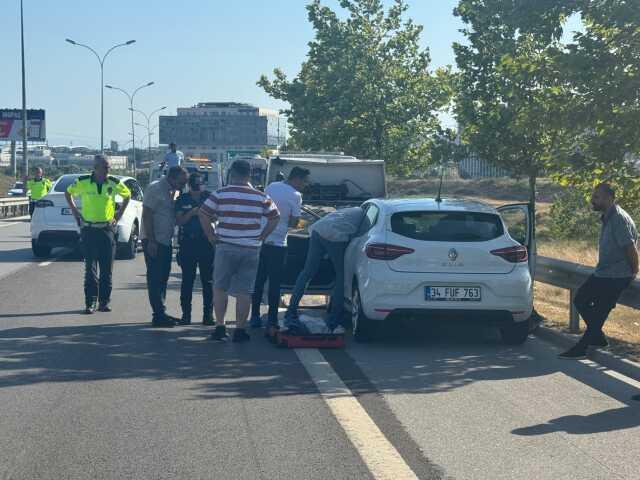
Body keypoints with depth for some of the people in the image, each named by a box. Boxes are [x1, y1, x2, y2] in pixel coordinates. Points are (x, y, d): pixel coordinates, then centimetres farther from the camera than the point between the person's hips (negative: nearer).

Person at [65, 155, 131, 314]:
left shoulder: (114, 183, 0)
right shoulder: (82, 182, -3)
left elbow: (127, 194, 19)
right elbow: (68, 193, 16)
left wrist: (120, 213, 11)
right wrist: (74, 211, 8)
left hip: (107, 229, 2)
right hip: (88, 230, -1)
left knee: (107, 269, 4)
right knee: (90, 269, -2)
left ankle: (104, 302, 12)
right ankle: (90, 303, 1)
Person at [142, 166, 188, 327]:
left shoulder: (172, 191, 12)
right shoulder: (156, 189, -13)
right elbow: (146, 215, -17)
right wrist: (151, 241, -21)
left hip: (165, 241, 9)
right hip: (153, 241, -9)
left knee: (163, 277, 12)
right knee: (155, 278, -6)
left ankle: (161, 313, 18)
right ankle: (158, 315, -5)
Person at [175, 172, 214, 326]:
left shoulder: (209, 197, 5)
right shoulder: (183, 199, 7)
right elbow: (179, 221, 1)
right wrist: (192, 212, -14)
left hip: (206, 242, 0)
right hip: (188, 243, 0)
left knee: (208, 280, 1)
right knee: (187, 280, 2)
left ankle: (208, 313, 5)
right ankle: (186, 314, 5)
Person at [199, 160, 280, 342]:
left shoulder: (221, 194, -5)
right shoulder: (261, 197, 2)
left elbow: (203, 215, -6)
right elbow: (275, 218, 9)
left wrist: (212, 237, 3)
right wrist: (260, 237, 11)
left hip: (226, 247, -1)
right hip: (251, 250, 2)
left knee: (220, 287, 11)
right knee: (244, 291, 6)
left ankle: (220, 326, 7)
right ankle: (240, 330, 8)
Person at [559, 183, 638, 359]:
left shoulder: (619, 219, -21)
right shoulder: (607, 217, 10)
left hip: (616, 276, -10)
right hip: (602, 273, 10)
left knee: (599, 311, -5)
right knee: (580, 300, 13)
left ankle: (581, 348, 2)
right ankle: (598, 338, 24)